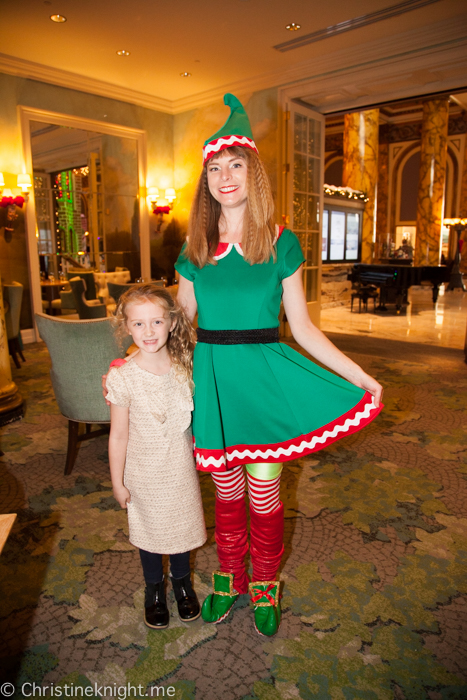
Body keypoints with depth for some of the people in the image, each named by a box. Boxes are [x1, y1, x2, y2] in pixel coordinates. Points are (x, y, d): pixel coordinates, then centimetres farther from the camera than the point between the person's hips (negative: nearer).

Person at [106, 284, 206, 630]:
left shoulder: (185, 367, -12)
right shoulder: (123, 377, -20)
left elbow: (193, 417, 2)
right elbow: (118, 435, -11)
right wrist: (117, 481, -5)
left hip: (181, 468, 2)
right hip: (144, 472, -2)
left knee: (182, 522, 19)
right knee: (150, 528, 18)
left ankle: (183, 581, 48)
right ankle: (154, 588, 46)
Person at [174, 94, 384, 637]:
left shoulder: (281, 244, -3)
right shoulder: (195, 249, 3)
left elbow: (302, 327, 0)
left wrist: (360, 377, -4)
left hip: (264, 377, -2)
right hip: (211, 380, 2)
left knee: (263, 495, 10)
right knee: (226, 491, 16)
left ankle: (264, 586, 37)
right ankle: (229, 578, 41)